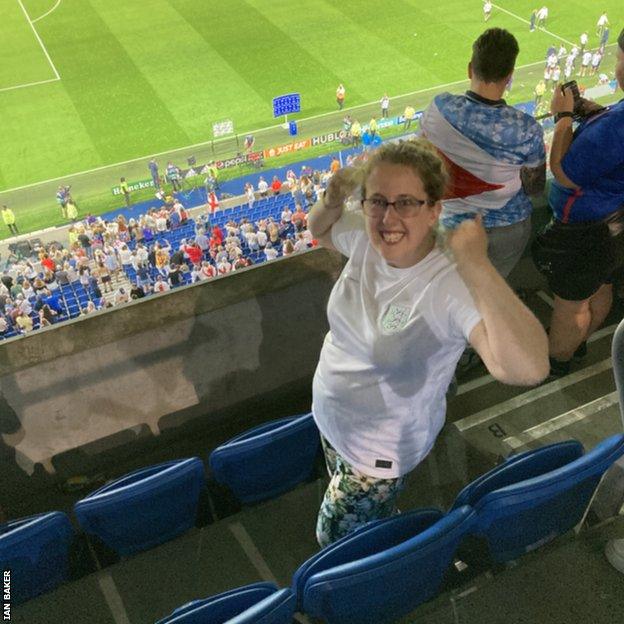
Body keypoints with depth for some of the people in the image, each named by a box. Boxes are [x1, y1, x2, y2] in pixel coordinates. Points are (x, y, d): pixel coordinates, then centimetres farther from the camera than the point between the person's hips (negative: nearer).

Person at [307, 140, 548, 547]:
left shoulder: (451, 285, -37)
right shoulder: (365, 239, -16)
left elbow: (527, 368, -52)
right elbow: (320, 231, 9)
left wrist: (475, 263, -51)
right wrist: (333, 200, -15)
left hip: (381, 453, -6)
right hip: (331, 422, 6)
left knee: (338, 540, 20)